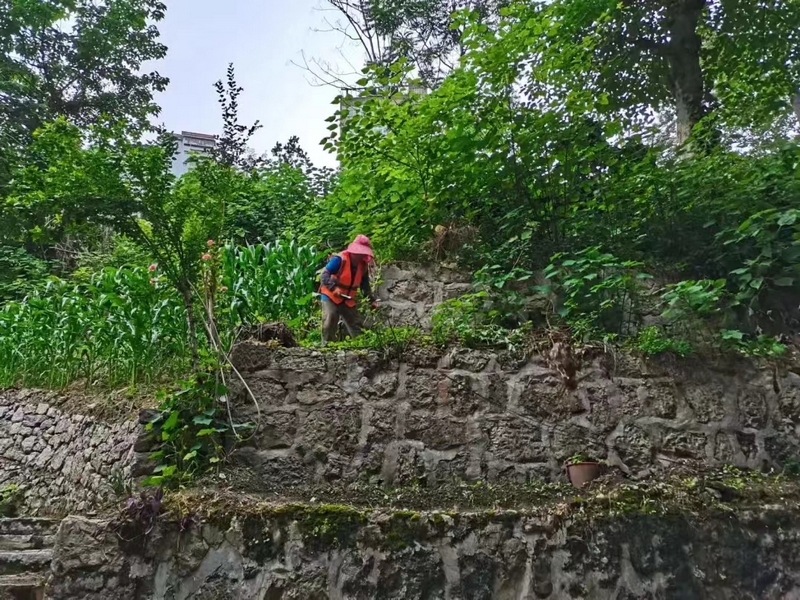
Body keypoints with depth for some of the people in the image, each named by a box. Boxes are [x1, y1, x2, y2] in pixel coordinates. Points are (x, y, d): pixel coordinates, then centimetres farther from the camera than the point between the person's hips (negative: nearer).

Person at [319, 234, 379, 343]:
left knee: (357, 326, 7)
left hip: (348, 300, 6)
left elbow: (365, 285, 10)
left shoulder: (362, 265, 0)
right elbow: (324, 275, -26)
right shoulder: (340, 259, -22)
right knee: (329, 324, -13)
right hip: (330, 297, -6)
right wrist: (333, 288, -41)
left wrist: (372, 299, -2)